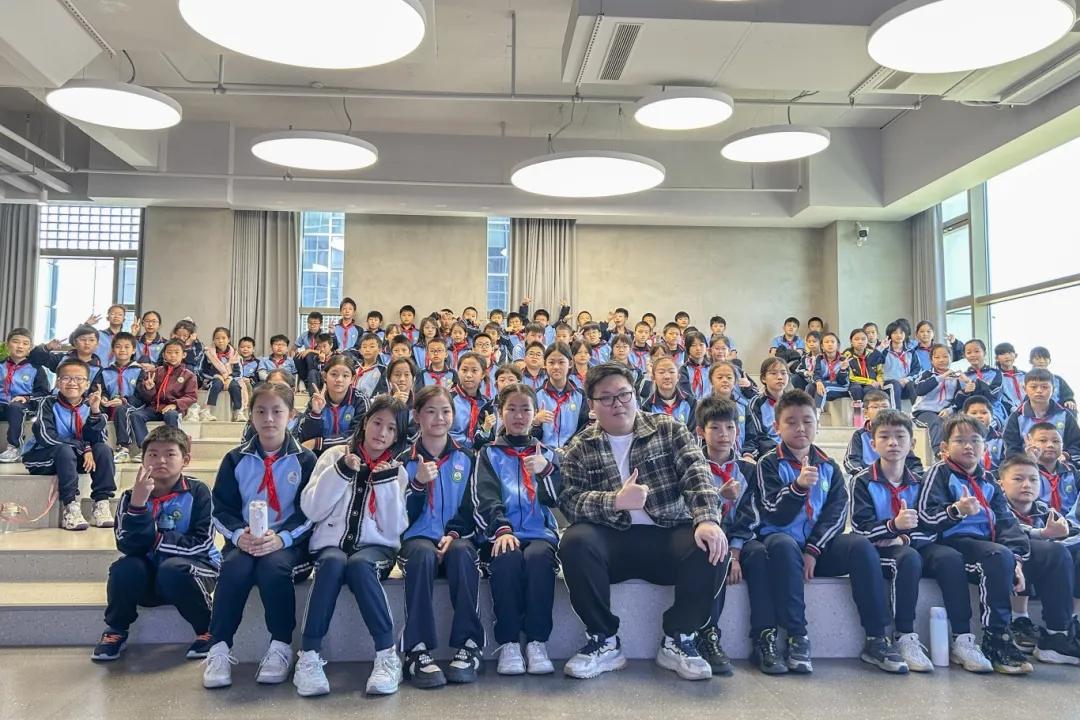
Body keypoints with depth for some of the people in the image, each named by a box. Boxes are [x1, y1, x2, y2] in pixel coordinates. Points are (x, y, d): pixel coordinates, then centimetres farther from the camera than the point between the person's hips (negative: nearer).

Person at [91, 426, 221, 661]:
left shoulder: (197, 492, -10)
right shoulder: (131, 496, -1)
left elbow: (201, 544, -16)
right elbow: (128, 546, -16)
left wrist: (155, 540, -14)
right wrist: (138, 502, -27)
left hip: (193, 567, -3)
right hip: (148, 577, 3)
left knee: (172, 570, -34)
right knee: (124, 569, -27)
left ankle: (207, 630, -9)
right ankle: (116, 631, 2)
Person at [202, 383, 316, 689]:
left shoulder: (305, 460, 4)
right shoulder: (236, 459, 11)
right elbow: (221, 509, 7)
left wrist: (281, 538, -20)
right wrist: (239, 535, -14)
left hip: (289, 544, -2)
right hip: (244, 541, 2)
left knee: (273, 567, -34)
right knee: (235, 568, -32)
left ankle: (281, 647, -17)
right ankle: (219, 649, -21)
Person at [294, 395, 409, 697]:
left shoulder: (395, 470, 8)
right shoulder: (335, 456, 6)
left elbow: (393, 529, -3)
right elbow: (311, 510, -4)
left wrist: (387, 482, -12)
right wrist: (341, 471, -13)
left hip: (376, 547, 0)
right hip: (332, 544, 0)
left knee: (358, 564, -35)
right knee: (333, 563, -35)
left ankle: (387, 656, -30)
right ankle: (309, 656, -29)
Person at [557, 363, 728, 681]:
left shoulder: (669, 429, 7)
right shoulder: (581, 449, 6)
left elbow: (697, 474, -8)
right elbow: (569, 501, -8)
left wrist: (708, 520, -26)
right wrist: (615, 502, -26)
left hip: (669, 537, 0)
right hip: (612, 541, 0)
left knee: (711, 547, -29)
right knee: (575, 542, -30)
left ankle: (678, 639, -6)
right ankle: (604, 642, -11)